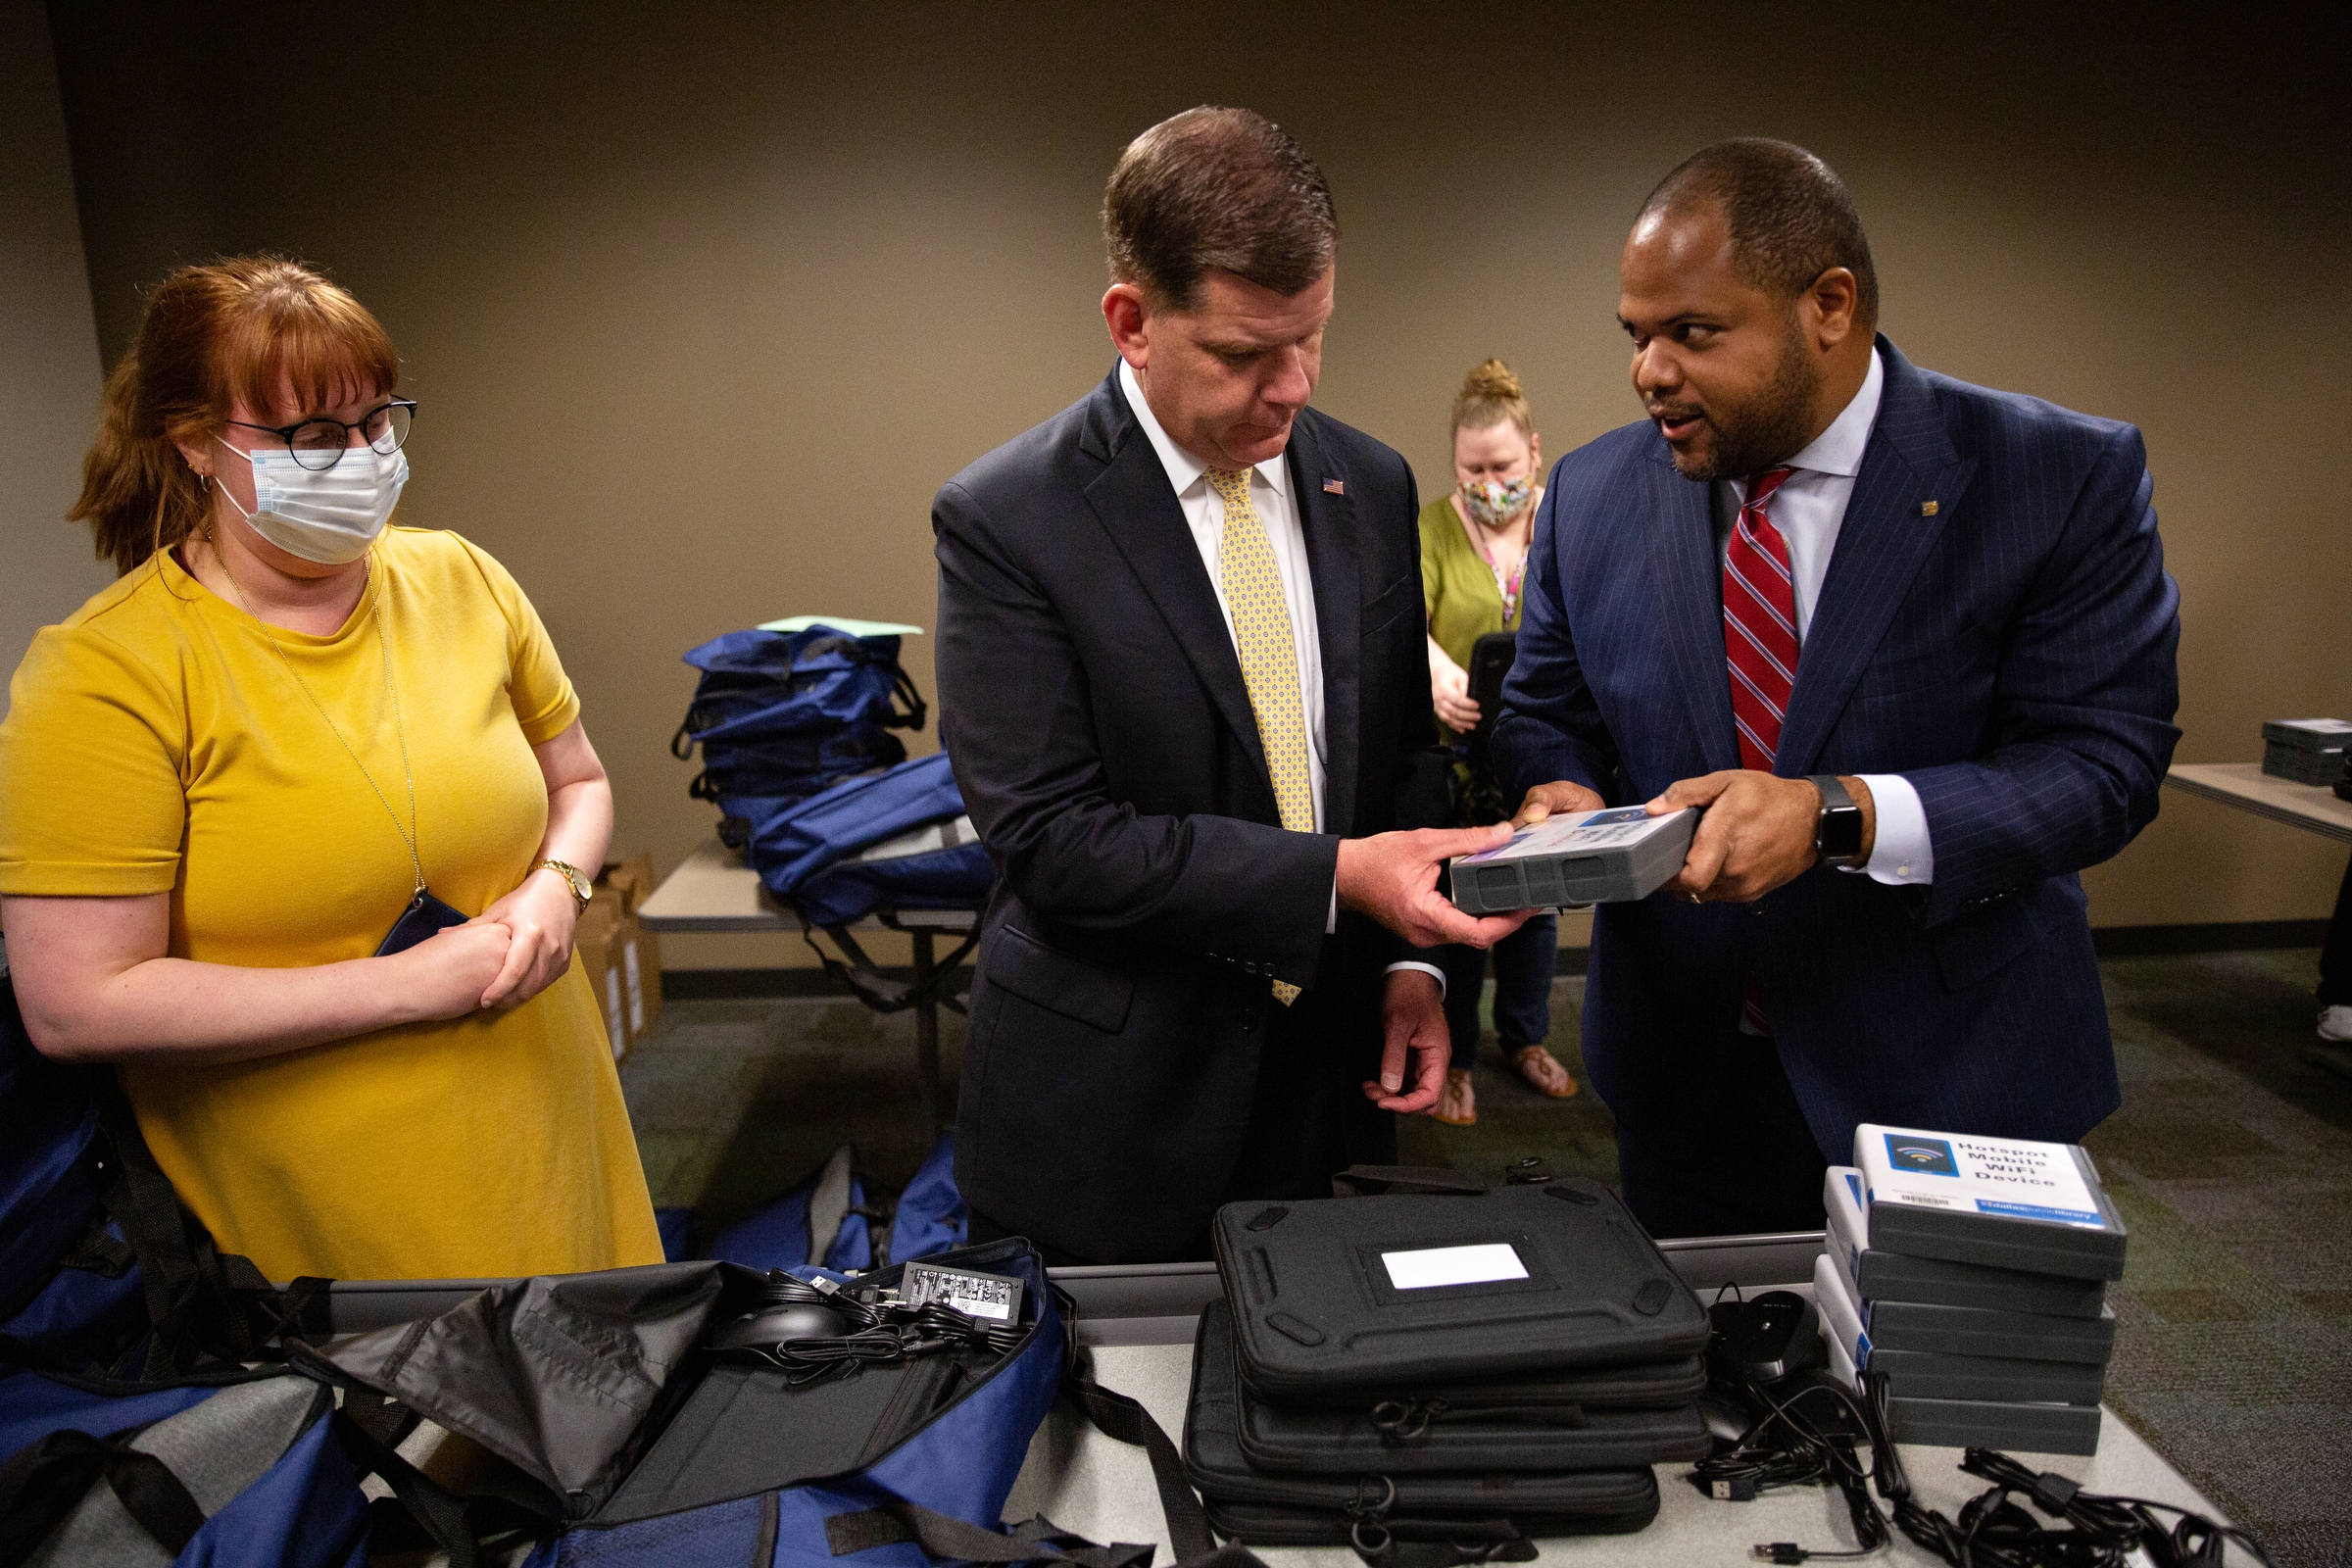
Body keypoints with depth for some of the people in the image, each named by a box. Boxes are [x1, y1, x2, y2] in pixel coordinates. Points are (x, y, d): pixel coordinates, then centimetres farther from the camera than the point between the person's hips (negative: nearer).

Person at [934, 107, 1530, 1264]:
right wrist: (1337, 875, -22)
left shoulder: (1370, 487, 3)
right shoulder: (1003, 520, -14)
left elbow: (1400, 751, 11)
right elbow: (1050, 835, -18)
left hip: (1325, 1079, 5)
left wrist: (1411, 957, -1)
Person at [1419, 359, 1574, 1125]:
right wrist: (1437, 671, -42)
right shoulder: (1433, 527, -5)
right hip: (1454, 754, -2)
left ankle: (1527, 1037, 38)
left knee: (1535, 899, 17)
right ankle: (1452, 1059, 24)